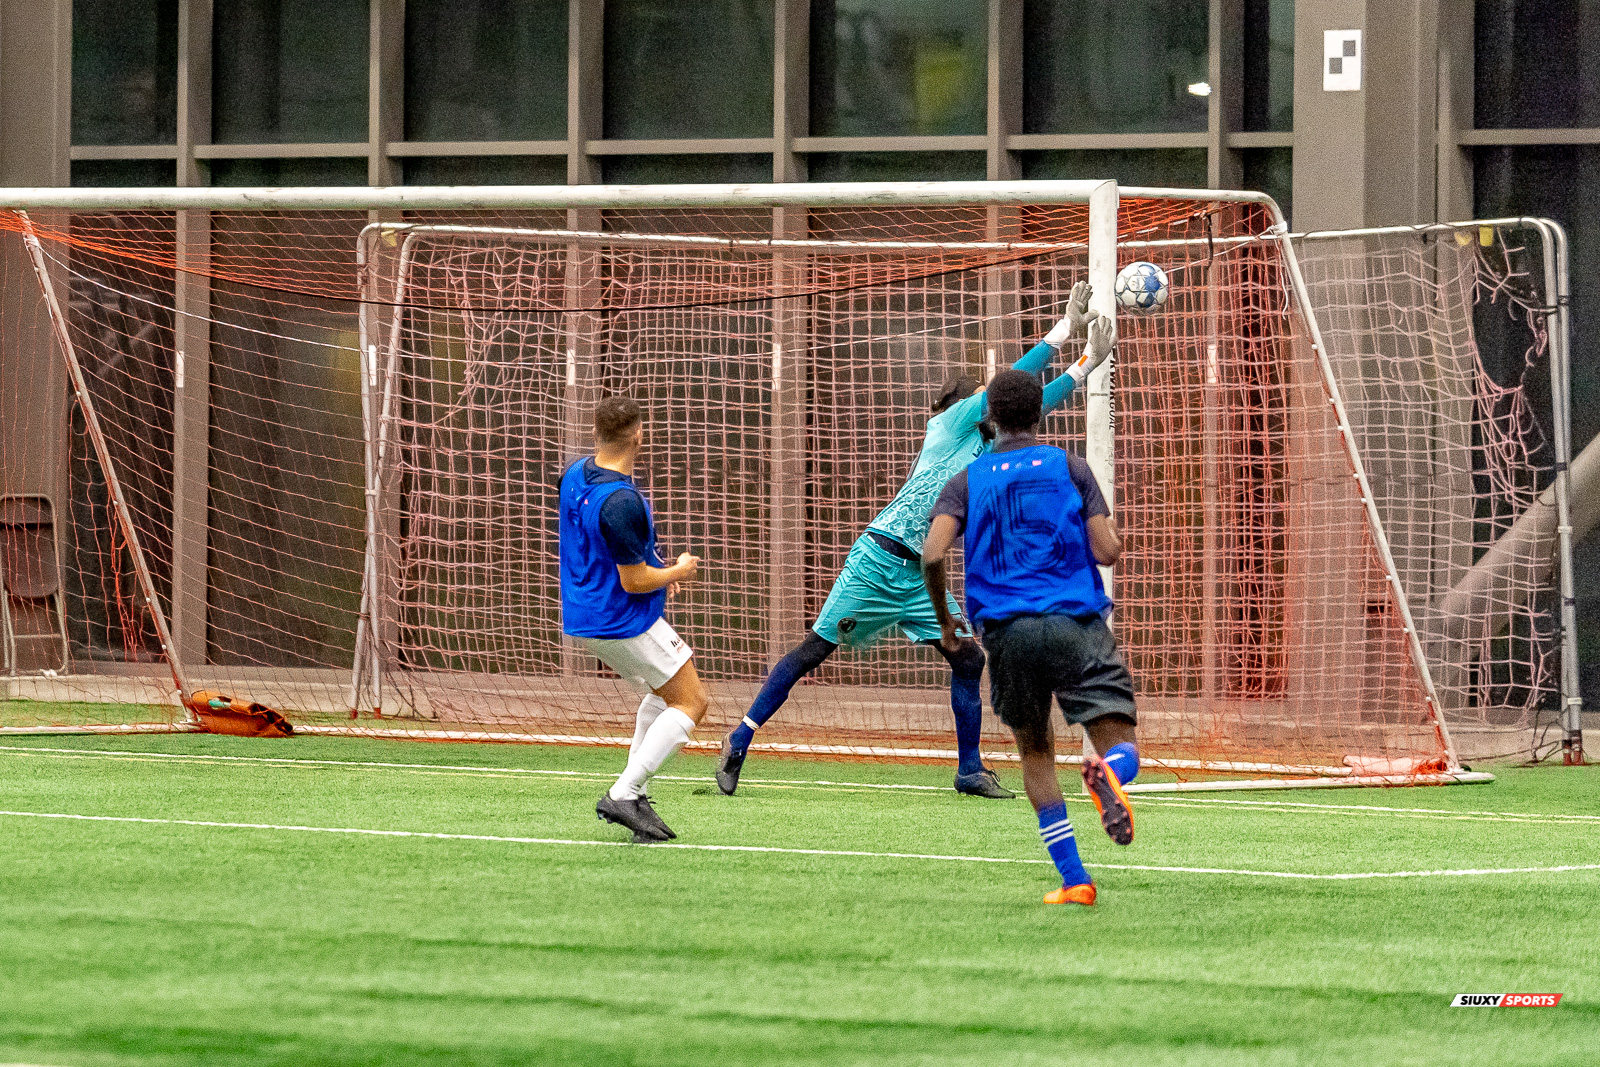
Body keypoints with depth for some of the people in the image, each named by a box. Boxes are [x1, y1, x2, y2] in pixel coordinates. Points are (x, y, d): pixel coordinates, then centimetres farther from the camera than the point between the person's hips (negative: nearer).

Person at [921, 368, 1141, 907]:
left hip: (1007, 632, 2)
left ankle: (1073, 879, 9)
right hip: (1077, 623, -2)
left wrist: (943, 620, 11)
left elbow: (932, 555, -5)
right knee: (1121, 744, -1)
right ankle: (1108, 775, -41)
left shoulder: (968, 480, 10)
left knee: (1036, 753, 18)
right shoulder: (1069, 466, 7)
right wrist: (1113, 532, 24)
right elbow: (1107, 550, 0)